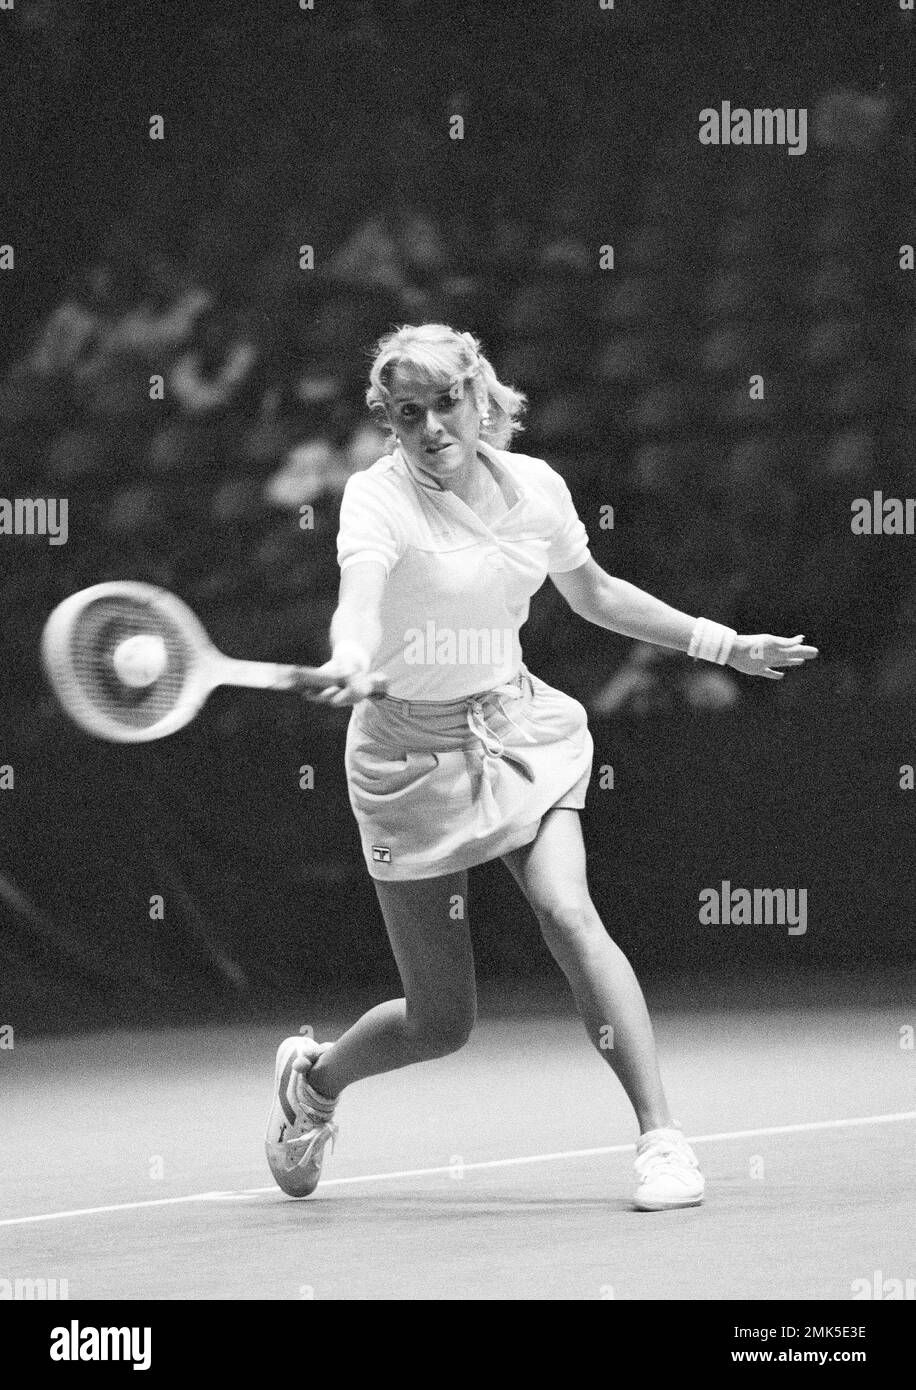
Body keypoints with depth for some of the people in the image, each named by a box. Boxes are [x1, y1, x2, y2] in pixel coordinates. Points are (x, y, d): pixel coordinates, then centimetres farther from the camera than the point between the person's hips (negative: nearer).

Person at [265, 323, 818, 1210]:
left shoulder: (535, 487, -2)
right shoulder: (378, 498, -17)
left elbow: (593, 593, 17)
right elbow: (359, 596, -39)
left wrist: (722, 644, 18)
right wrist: (352, 661, -62)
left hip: (519, 734, 3)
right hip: (412, 752, -3)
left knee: (566, 910, -25)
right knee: (441, 1022, 2)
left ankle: (661, 1138, -22)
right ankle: (311, 1078, 34)